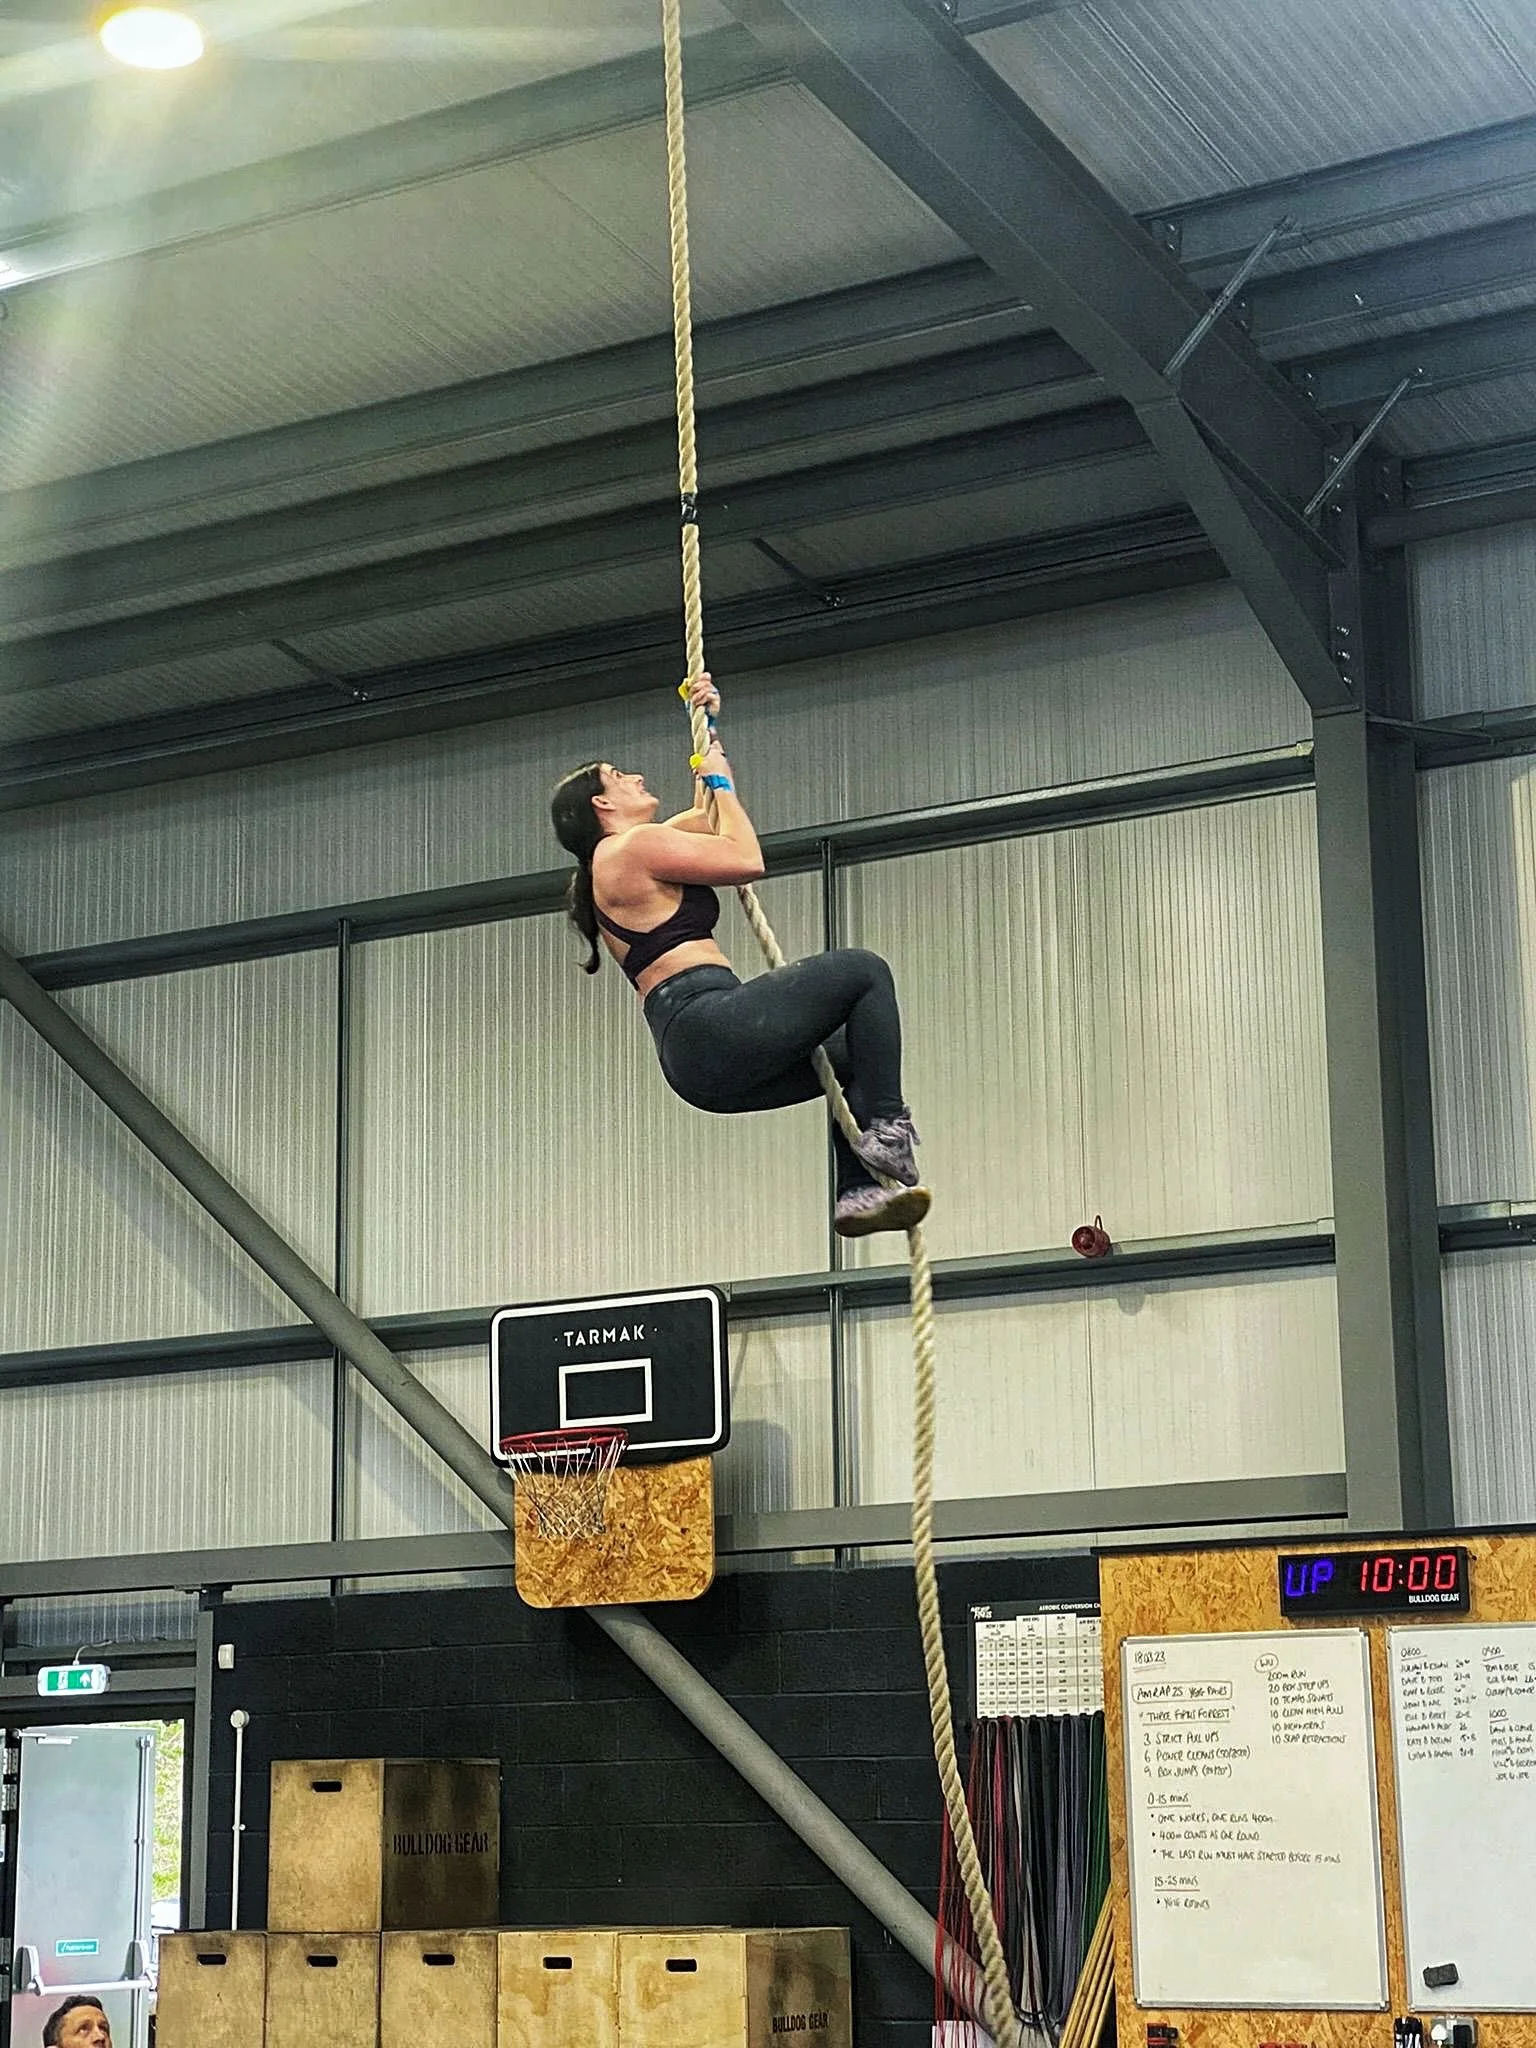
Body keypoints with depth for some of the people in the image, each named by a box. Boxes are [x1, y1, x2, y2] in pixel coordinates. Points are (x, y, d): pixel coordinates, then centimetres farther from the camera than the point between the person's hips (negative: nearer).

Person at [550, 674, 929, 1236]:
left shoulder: (622, 859, 25)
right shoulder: (634, 847, -4)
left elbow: (708, 817, 39)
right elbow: (747, 860, -7)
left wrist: (707, 727, 35)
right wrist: (720, 779, 7)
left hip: (698, 1060, 10)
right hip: (708, 1026, -10)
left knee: (856, 1054, 24)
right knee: (864, 971, -7)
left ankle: (856, 1190, 10)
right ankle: (885, 1127, -11)